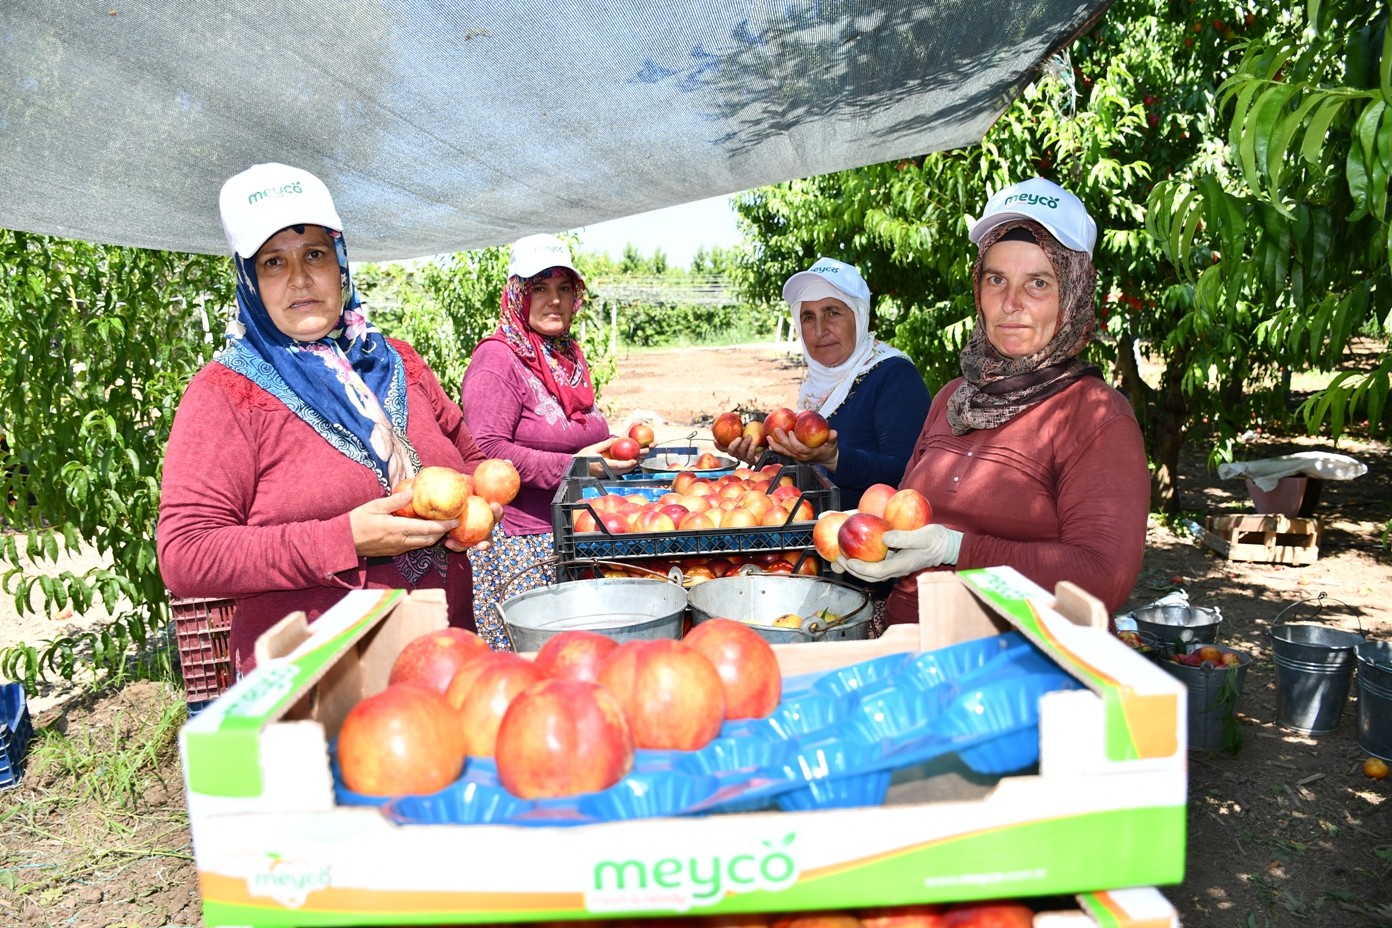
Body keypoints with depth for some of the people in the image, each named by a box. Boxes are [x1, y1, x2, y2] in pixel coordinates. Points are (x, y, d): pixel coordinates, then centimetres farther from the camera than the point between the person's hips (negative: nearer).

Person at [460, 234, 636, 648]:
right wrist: (571, 466, -20)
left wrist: (615, 451, 9)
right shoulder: (497, 359, -9)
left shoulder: (569, 357, 16)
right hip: (520, 544, -7)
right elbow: (486, 451, -18)